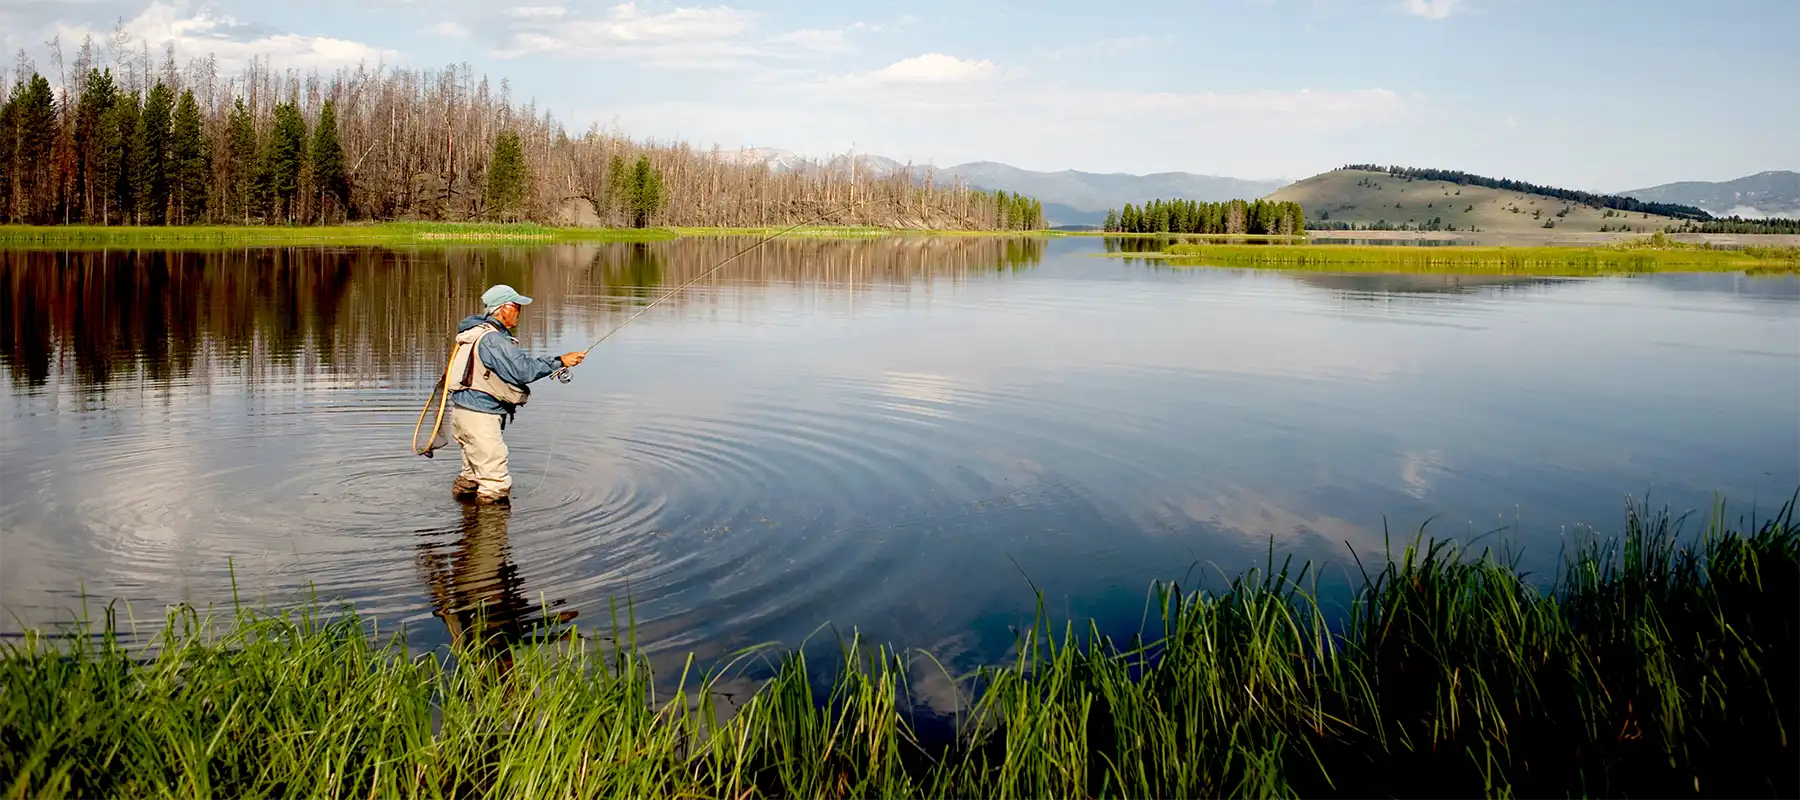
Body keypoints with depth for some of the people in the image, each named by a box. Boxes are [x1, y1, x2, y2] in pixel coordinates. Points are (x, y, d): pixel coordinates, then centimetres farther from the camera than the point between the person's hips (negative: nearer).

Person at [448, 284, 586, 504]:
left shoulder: (478, 332, 13)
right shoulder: (493, 339, -20)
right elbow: (523, 369, -28)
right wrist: (559, 361, -24)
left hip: (463, 411, 11)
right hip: (479, 417, -11)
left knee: (474, 471, 27)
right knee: (496, 483, -5)